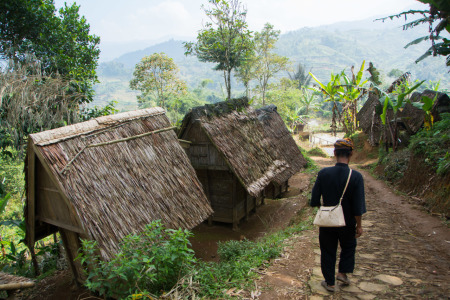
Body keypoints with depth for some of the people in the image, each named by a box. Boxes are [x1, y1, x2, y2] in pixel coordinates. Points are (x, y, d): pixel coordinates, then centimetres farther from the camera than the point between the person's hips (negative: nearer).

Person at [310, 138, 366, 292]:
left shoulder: (323, 173, -15)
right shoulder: (356, 176, -18)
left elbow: (314, 200, -9)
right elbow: (358, 206, -14)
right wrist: (359, 225, 0)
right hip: (347, 222, -1)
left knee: (328, 251, 17)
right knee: (348, 247, 29)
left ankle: (330, 283, 28)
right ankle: (343, 272, 26)